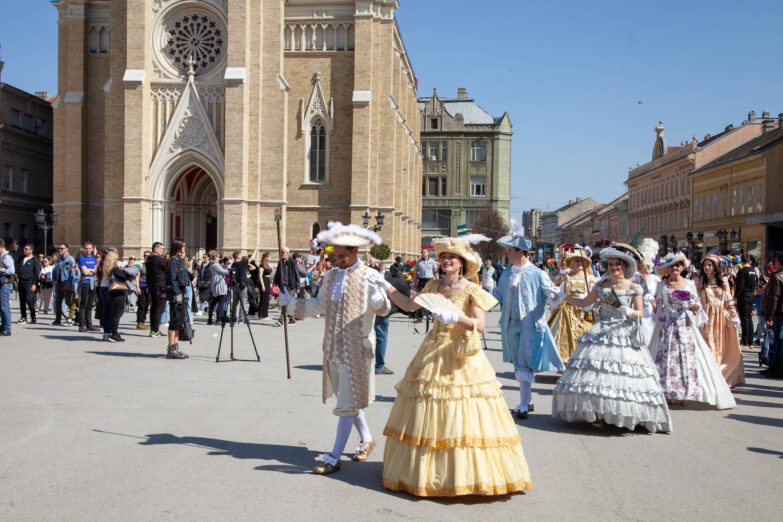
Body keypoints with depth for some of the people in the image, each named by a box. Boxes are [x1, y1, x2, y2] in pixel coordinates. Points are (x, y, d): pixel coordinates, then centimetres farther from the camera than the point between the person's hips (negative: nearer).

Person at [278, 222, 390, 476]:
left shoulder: (369, 276, -10)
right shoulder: (331, 276, 10)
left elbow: (383, 309, -19)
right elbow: (320, 305, 17)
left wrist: (376, 292, -38)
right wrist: (293, 302, 7)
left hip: (356, 348, -7)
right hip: (334, 347, 7)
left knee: (348, 401, -2)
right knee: (350, 398, 18)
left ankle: (335, 457, 1)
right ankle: (367, 439, 37)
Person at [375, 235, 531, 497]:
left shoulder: (472, 290, -7)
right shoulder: (433, 287, 9)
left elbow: (480, 325, -16)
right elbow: (408, 305, 19)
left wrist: (456, 317, -29)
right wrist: (387, 287, 16)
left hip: (462, 357, -5)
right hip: (433, 354, 5)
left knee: (462, 417, -6)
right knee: (427, 414, 7)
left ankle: (467, 474, 6)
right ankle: (428, 471, 20)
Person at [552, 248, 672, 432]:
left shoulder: (634, 287, 0)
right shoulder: (601, 286, 10)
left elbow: (640, 313, 1)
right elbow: (583, 303, 15)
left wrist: (629, 312, -19)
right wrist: (563, 296, 10)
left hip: (624, 334, -3)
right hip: (601, 333, 3)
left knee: (622, 373, -8)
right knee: (595, 370, -4)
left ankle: (626, 416, 2)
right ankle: (598, 413, 4)